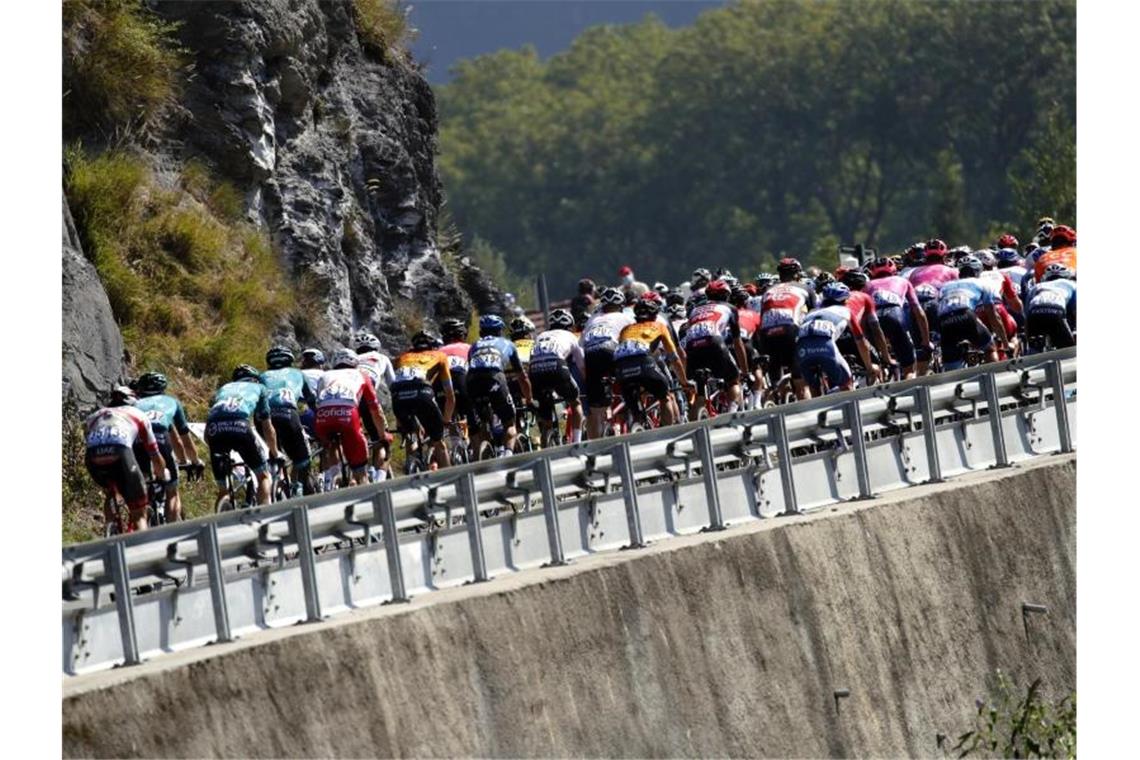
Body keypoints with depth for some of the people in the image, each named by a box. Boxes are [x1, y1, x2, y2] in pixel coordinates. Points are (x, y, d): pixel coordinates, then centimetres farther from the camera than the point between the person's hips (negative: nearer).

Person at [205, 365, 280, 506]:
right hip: (240, 425, -3)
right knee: (263, 476, 16)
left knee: (222, 490, 14)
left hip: (215, 430, 3)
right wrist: (275, 454, 44)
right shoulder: (259, 388, 32)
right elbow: (267, 427, 32)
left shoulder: (223, 388, 38)